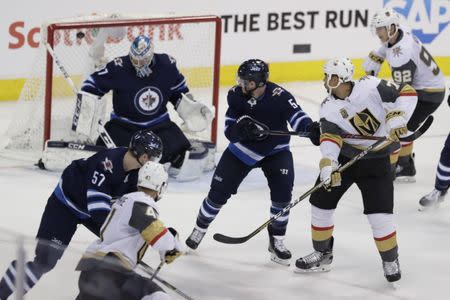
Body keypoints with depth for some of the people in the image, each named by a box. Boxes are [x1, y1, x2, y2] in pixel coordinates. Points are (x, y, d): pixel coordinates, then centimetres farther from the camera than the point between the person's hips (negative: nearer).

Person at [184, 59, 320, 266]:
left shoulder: (279, 97, -28)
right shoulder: (236, 95, -17)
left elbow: (296, 116, -39)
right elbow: (229, 131, -15)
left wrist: (310, 128, -61)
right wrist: (242, 128, -37)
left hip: (275, 151, -2)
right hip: (242, 149, 2)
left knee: (282, 192, -19)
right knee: (219, 192, 4)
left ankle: (276, 241, -1)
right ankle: (200, 228, 29)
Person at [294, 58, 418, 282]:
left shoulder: (371, 87, -20)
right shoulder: (328, 108, -10)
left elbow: (407, 93, -17)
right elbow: (330, 138, -23)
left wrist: (397, 118, -30)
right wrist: (327, 166, -40)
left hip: (376, 159, -4)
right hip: (344, 156, 4)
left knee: (379, 212, -12)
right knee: (321, 201, 4)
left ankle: (390, 260, 9)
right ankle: (322, 254, 23)